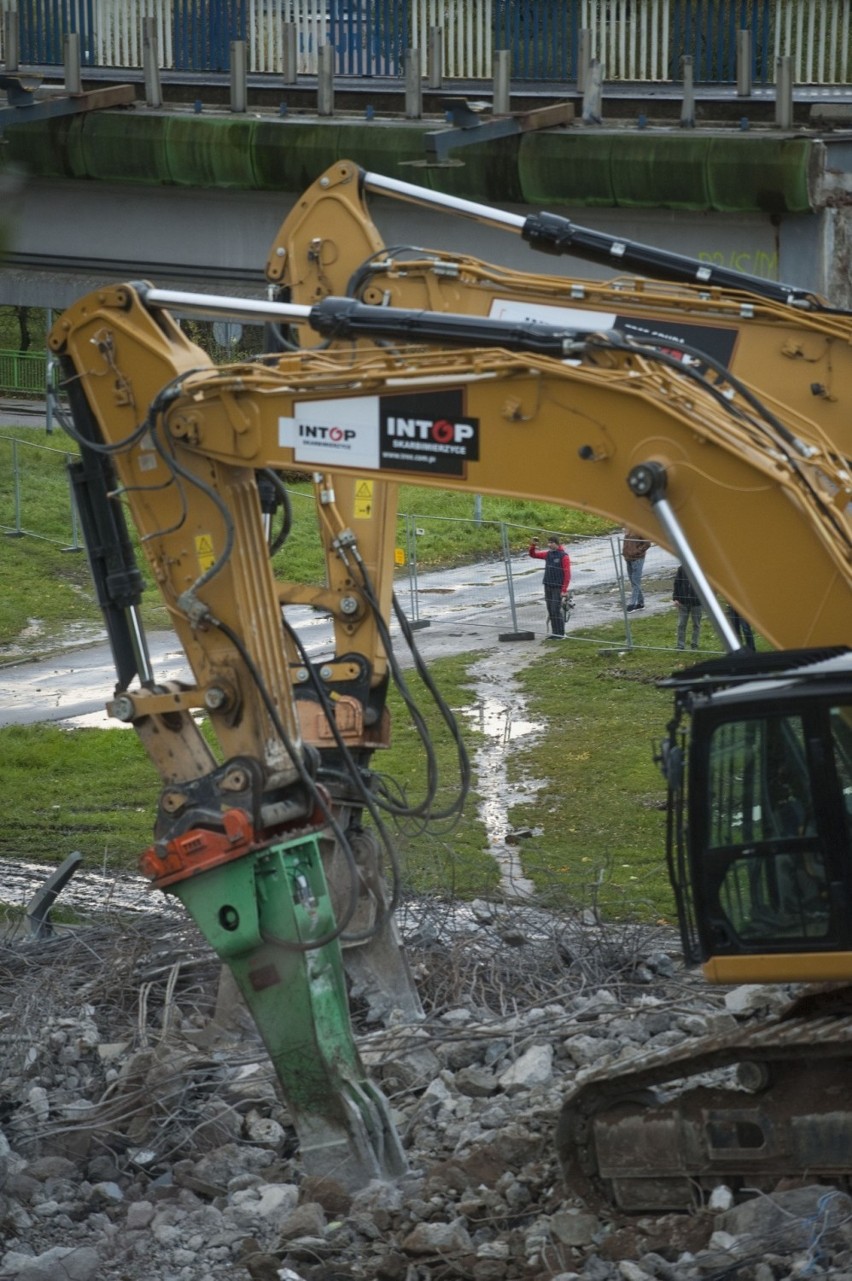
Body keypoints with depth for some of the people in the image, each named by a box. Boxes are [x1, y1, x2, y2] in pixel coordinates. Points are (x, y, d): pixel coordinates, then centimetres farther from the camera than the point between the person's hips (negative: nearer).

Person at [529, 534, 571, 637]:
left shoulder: (563, 556, -9)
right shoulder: (548, 554, 11)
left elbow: (567, 574, -12)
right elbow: (533, 554, 20)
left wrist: (564, 590, -17)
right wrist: (533, 546, 0)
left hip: (558, 588, -7)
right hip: (548, 586, 7)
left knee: (556, 610, -9)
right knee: (550, 611, 8)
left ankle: (560, 633, -2)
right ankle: (554, 632, 14)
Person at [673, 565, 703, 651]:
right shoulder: (681, 569, -1)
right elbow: (676, 583, 5)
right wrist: (675, 598, -1)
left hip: (696, 602, -1)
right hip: (683, 602, 1)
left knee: (696, 624, 9)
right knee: (681, 624, 2)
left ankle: (695, 645, 20)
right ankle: (681, 645, 8)